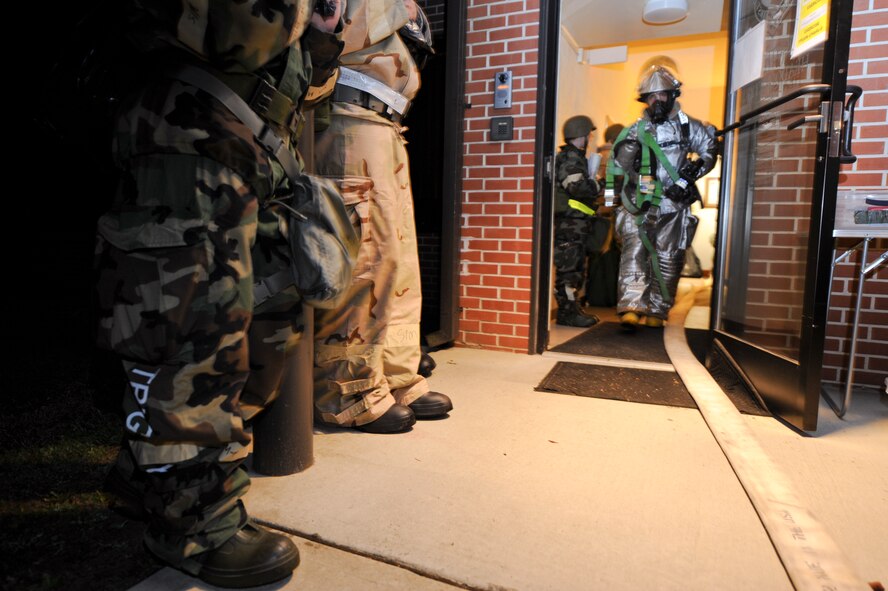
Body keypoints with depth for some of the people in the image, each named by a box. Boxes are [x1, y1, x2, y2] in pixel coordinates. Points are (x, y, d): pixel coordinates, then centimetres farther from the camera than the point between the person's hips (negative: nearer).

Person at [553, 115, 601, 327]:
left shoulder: (575, 157, 24)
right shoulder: (570, 157, -9)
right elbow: (578, 186, -22)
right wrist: (598, 184, -8)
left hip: (575, 224, 11)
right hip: (569, 222, -11)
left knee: (576, 268, 14)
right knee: (568, 268, -8)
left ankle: (571, 309, 21)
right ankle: (568, 312, -5)